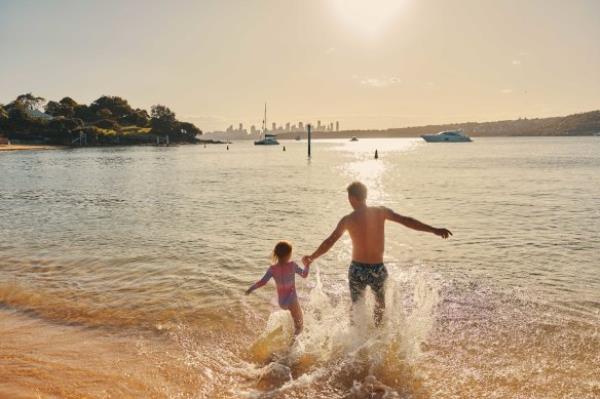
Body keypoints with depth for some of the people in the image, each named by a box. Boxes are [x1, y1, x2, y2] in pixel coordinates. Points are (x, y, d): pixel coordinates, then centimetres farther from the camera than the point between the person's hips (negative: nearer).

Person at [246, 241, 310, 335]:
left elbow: (262, 282, -18)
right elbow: (304, 275, -4)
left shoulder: (272, 269, -12)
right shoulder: (292, 265, -16)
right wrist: (307, 265, 12)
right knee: (298, 317, 24)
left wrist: (251, 288, -4)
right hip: (292, 301, -3)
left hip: (281, 302, 3)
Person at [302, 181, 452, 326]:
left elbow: (329, 242, -4)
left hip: (357, 269, -1)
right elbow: (406, 220, -9)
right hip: (377, 269, 1)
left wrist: (311, 258, 8)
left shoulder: (347, 220, -8)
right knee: (380, 304, 26)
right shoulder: (380, 212, -6)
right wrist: (434, 230, -4)